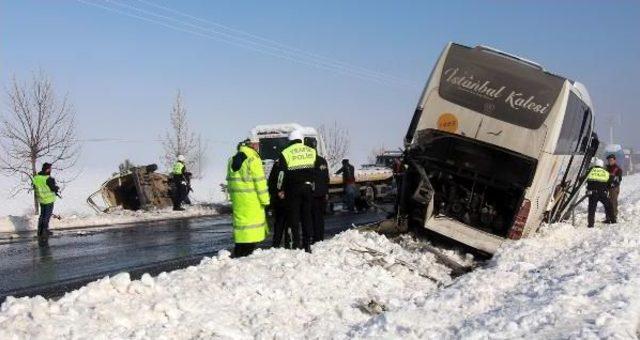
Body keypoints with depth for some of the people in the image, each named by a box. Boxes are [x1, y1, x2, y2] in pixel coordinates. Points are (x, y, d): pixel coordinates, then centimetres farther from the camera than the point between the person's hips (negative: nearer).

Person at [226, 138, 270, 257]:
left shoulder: (233, 159, 14)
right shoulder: (253, 159, -11)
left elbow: (229, 180, 18)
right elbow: (259, 181, -13)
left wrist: (232, 196, 23)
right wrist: (265, 199, -9)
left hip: (237, 198, 8)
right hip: (252, 198, -8)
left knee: (240, 220, 12)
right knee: (252, 223, -2)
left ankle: (238, 253, 14)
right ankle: (247, 253, -3)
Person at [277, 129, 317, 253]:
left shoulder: (285, 153, -3)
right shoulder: (311, 151, 8)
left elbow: (282, 173, -5)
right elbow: (315, 172, 8)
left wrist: (281, 189, 1)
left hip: (293, 188, -3)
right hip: (308, 187, 3)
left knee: (294, 216, 3)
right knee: (307, 216, 8)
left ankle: (297, 243, -1)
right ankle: (307, 244, 7)